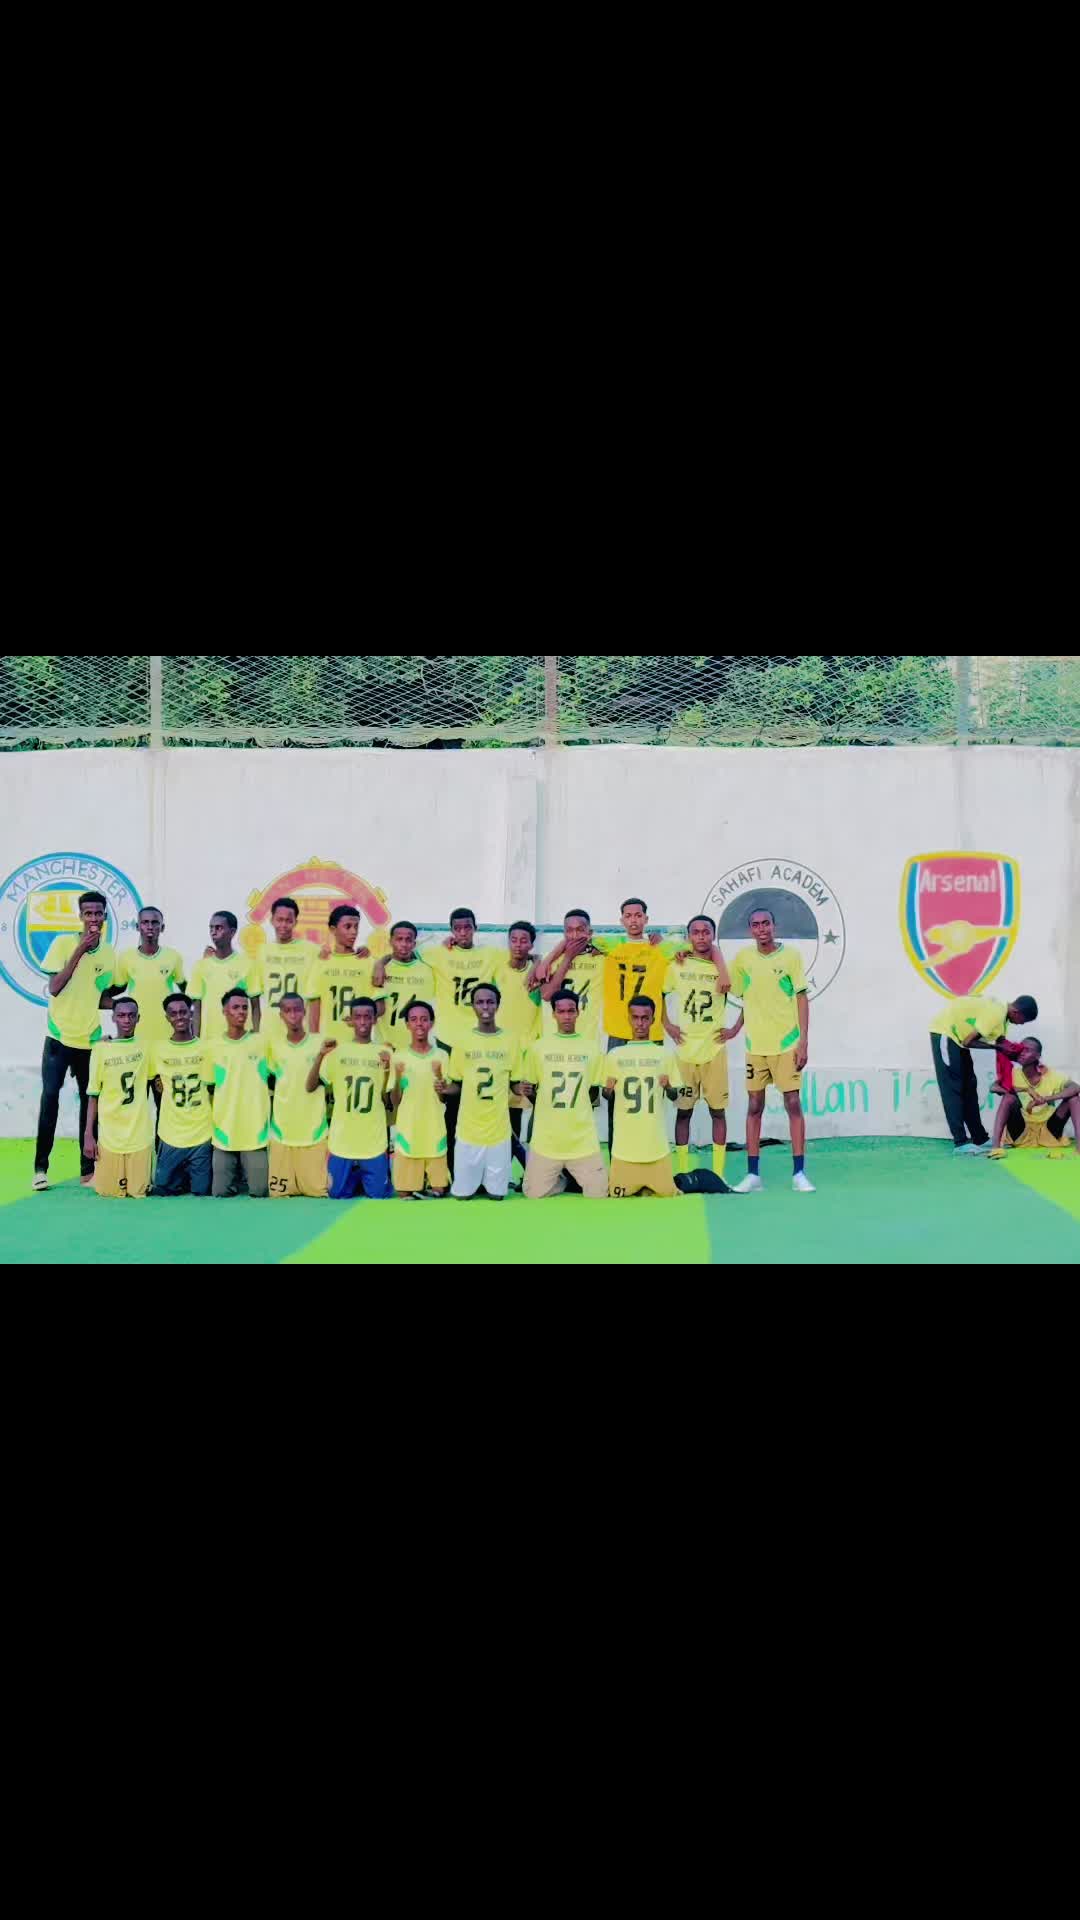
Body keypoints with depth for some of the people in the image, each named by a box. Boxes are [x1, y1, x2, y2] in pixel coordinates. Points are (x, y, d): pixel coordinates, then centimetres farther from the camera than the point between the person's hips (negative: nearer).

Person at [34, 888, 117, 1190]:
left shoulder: (109, 953, 5)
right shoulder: (63, 943, -7)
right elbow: (54, 988, -15)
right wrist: (79, 951, -20)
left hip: (91, 1039, 4)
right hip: (60, 1035, -4)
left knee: (90, 1101, 5)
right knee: (50, 1096, -10)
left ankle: (88, 1170, 11)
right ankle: (41, 1167, -4)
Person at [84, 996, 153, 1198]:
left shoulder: (145, 1046, 3)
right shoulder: (101, 1048, -3)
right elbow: (93, 1095, 0)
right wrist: (88, 1134, -3)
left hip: (140, 1132, 1)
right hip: (109, 1133, -1)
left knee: (139, 1192, -1)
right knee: (108, 1191, 1)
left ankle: (138, 1182, 28)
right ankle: (99, 1173, 29)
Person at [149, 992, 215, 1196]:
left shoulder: (206, 1047, 0)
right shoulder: (158, 1048, 2)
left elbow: (213, 1087, 6)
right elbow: (159, 1085, 15)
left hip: (202, 1134, -1)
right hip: (170, 1135, 1)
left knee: (202, 1192, 1)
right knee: (161, 1191, 2)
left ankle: (192, 1180, 31)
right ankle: (181, 1179, 30)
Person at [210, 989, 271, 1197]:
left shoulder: (262, 1042, 0)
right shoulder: (213, 1046, 2)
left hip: (256, 1129, -1)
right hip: (225, 1130, 1)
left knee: (260, 1192, 1)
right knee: (221, 1193, 1)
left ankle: (246, 1174, 29)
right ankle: (238, 1176, 28)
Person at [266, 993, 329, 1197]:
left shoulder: (320, 1043, -3)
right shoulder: (274, 1044, 2)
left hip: (313, 1131, -2)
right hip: (282, 1131, 2)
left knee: (318, 1190, 0)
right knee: (278, 1191, 4)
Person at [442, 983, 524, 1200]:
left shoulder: (510, 1041, 1)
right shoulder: (463, 1042, 2)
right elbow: (457, 1085, 10)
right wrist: (445, 1088, -12)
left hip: (499, 1129, 0)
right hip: (469, 1129, 0)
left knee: (497, 1194, 4)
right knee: (462, 1193, 3)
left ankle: (490, 1185, 34)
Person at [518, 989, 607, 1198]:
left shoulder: (591, 1048, 5)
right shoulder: (538, 1047, 3)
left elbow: (594, 1093, 14)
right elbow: (531, 1092, 10)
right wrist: (527, 1091, -8)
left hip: (583, 1139, 0)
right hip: (546, 1139, 0)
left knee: (598, 1194, -4)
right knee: (534, 1194, -2)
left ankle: (572, 1178, 28)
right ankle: (561, 1180, 29)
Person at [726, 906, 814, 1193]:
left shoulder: (791, 955, -3)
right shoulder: (743, 957, 4)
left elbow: (802, 998, -3)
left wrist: (804, 1041, -7)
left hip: (787, 1042, -3)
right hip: (755, 1044, 3)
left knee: (793, 1104, -3)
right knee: (754, 1106, 4)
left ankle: (799, 1173, 2)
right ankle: (753, 1174, 8)